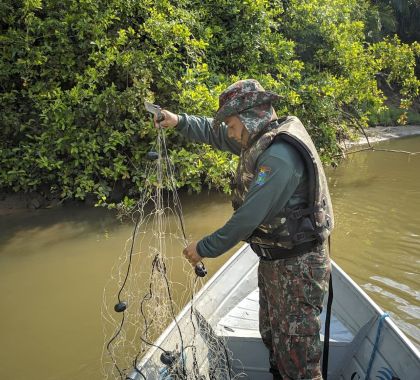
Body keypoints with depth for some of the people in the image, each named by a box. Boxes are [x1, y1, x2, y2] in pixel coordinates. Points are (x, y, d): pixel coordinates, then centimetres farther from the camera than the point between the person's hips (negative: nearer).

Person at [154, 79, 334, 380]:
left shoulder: (279, 155, -27)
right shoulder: (261, 138, 3)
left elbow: (249, 217, -28)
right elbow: (214, 133, 17)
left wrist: (205, 248, -18)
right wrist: (180, 121, 4)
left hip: (298, 266, -9)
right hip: (273, 260, 9)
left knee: (297, 347, 5)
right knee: (273, 337, 23)